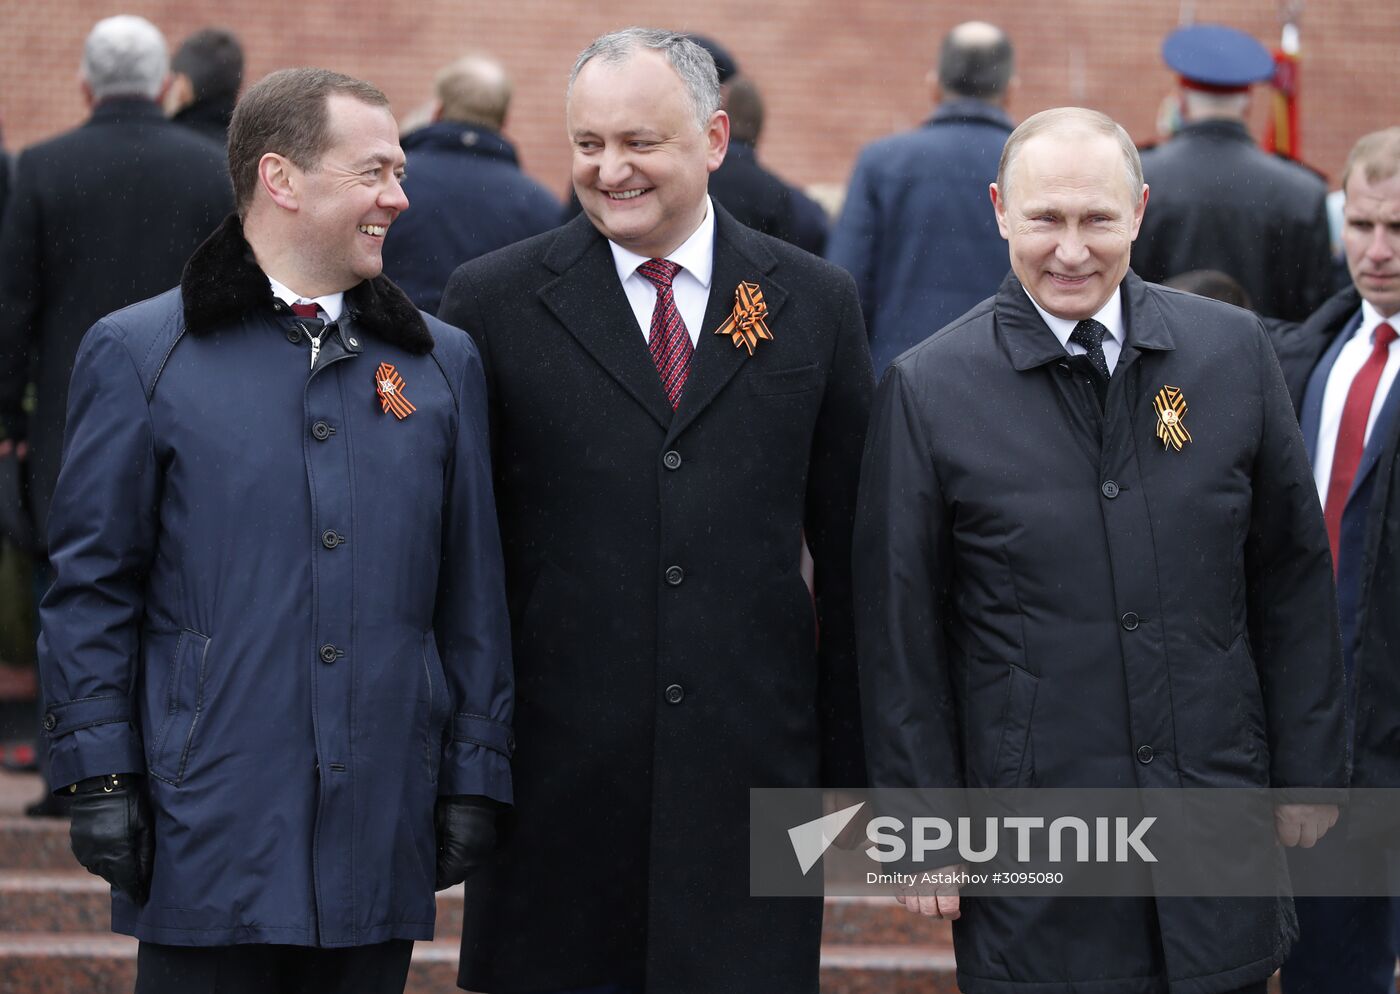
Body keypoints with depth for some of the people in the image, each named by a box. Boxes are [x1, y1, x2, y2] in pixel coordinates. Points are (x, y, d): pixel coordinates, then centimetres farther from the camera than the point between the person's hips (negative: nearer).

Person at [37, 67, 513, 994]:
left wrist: (475, 778, 7)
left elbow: (473, 594, 12)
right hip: (208, 831, -3)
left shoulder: (443, 362, 12)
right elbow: (93, 586, 1)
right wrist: (98, 778, -5)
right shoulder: (137, 354, 1)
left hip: (383, 833, 3)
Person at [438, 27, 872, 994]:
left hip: (750, 773, 1)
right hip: (557, 771, -1)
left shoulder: (815, 303, 7)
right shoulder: (495, 301, 3)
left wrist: (853, 768, 7)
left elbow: (848, 551, 9)